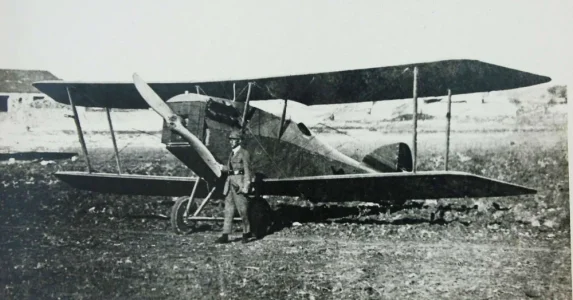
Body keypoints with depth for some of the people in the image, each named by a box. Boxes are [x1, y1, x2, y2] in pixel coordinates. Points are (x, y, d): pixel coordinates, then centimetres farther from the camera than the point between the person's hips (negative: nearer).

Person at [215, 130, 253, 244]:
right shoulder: (232, 153, 18)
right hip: (230, 182, 8)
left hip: (239, 184, -8)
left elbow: (247, 171, -9)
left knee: (242, 209, -2)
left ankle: (246, 233, 12)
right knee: (228, 209, 4)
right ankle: (225, 235, 4)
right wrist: (220, 167, 5)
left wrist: (246, 186, -14)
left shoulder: (244, 153, -5)